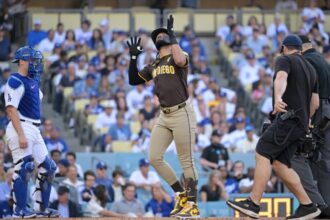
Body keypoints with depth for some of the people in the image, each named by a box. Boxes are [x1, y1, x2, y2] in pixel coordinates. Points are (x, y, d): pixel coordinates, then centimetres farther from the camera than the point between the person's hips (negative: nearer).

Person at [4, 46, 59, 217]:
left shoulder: (33, 81, 16)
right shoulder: (15, 81, -12)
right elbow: (11, 109, -19)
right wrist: (21, 135, -26)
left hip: (34, 130, 10)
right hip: (21, 128, -10)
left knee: (47, 168, 9)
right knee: (23, 168, -13)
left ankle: (41, 208, 15)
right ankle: (19, 210, -9)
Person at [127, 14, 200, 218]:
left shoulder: (180, 56, -2)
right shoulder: (154, 66, 18)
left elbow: (180, 60, -27)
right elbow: (133, 80, 21)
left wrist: (172, 35, -17)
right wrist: (134, 57, 11)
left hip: (182, 114, -8)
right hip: (164, 116, 8)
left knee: (187, 162, -6)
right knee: (154, 158, 4)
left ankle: (193, 205, 0)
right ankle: (181, 195, 18)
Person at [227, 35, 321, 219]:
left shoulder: (285, 60, 0)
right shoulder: (310, 68, 23)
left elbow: (281, 78, -23)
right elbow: (315, 103, 25)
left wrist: (278, 97, -44)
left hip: (288, 118, -8)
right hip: (301, 124, 8)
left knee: (262, 154, -13)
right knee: (279, 163, 7)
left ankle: (254, 204, -22)